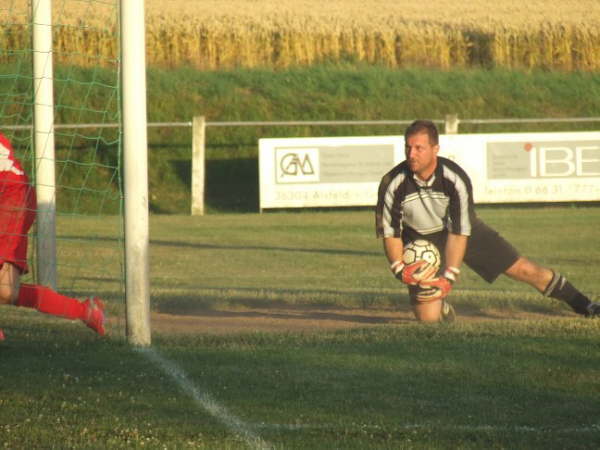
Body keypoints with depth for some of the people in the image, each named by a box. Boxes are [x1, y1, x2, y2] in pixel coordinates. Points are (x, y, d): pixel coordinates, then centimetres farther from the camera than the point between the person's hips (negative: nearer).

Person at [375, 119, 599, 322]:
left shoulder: (455, 179, -27)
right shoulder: (393, 184, -25)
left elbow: (458, 232, -24)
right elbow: (389, 232, -15)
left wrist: (448, 277, -30)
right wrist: (400, 270, -30)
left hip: (464, 230, 0)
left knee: (523, 270, -1)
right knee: (427, 318, -15)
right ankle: (443, 309, 25)